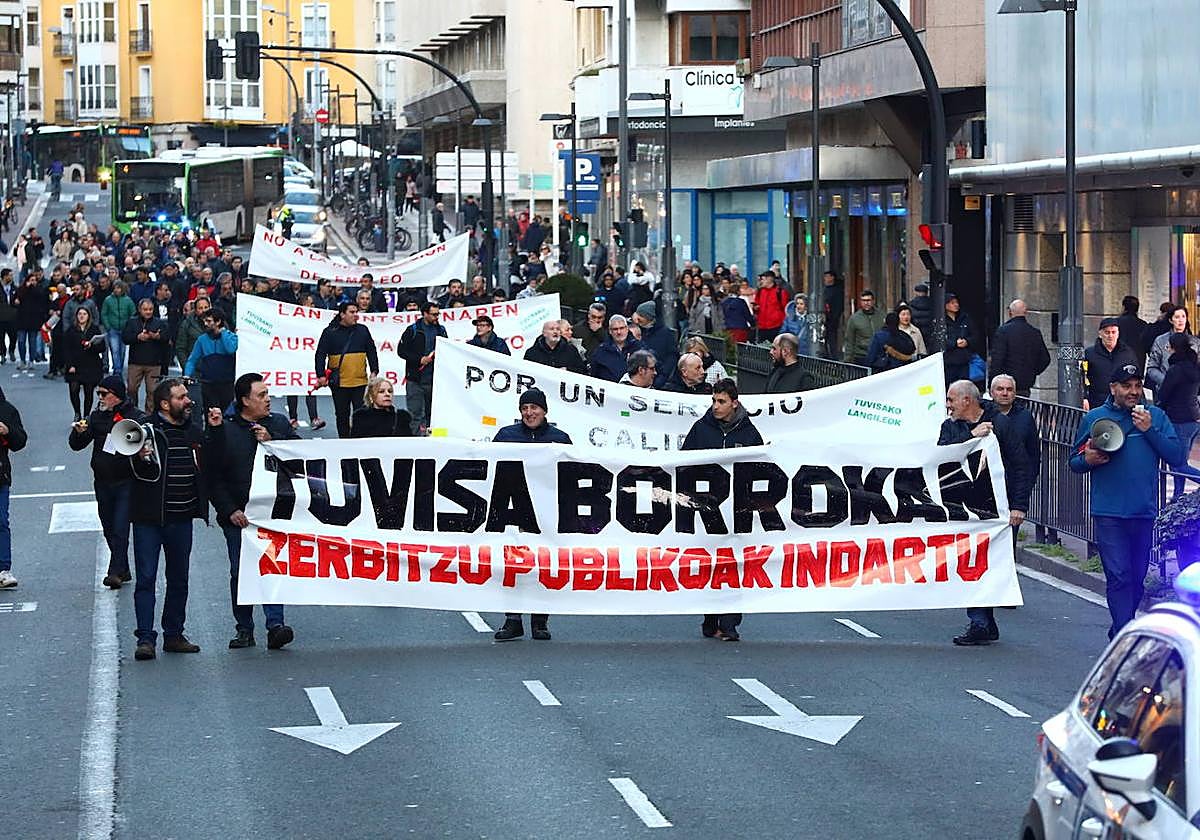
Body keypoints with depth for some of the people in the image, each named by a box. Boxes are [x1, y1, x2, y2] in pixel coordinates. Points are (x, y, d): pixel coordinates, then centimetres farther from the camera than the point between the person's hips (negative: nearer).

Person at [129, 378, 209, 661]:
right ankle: (145, 638, -5)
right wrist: (140, 459, -37)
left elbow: (207, 470, 19)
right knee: (146, 578, -5)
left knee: (179, 579, 12)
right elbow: (140, 472, -15)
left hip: (181, 519, 6)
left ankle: (174, 635, 21)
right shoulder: (147, 430, -8)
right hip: (149, 518, -6)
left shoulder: (194, 433, 11)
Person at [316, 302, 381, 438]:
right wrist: (321, 375, -8)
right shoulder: (330, 332, -1)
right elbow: (320, 355, -1)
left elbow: (372, 352, 13)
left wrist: (374, 371, 6)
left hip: (360, 381, 2)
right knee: (342, 415, 7)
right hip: (339, 383, -2)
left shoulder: (363, 330, 8)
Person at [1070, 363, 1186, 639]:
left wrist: (1149, 430, -9)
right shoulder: (1093, 418, 7)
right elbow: (1074, 462, 12)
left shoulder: (1155, 416, 9)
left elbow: (1177, 457, 1)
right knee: (1119, 576, -11)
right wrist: (1088, 460, -10)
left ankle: (1121, 632, 24)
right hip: (1108, 513, -2)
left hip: (1145, 512, 2)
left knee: (1138, 577, 9)